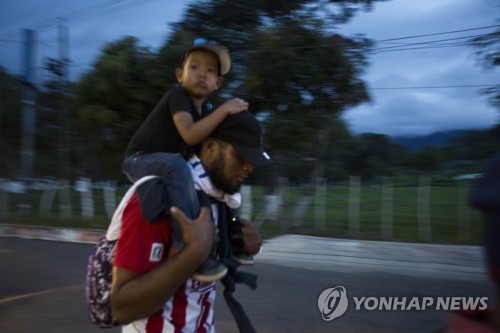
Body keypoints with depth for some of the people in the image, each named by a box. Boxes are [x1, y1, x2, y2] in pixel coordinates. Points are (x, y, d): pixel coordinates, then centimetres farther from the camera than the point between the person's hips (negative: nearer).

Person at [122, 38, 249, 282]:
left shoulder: (207, 109, 4)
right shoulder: (178, 96, -20)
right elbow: (190, 136, -34)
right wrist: (225, 109, -31)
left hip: (164, 162, 9)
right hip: (139, 160, -9)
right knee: (177, 165, -39)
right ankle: (187, 247, -39)